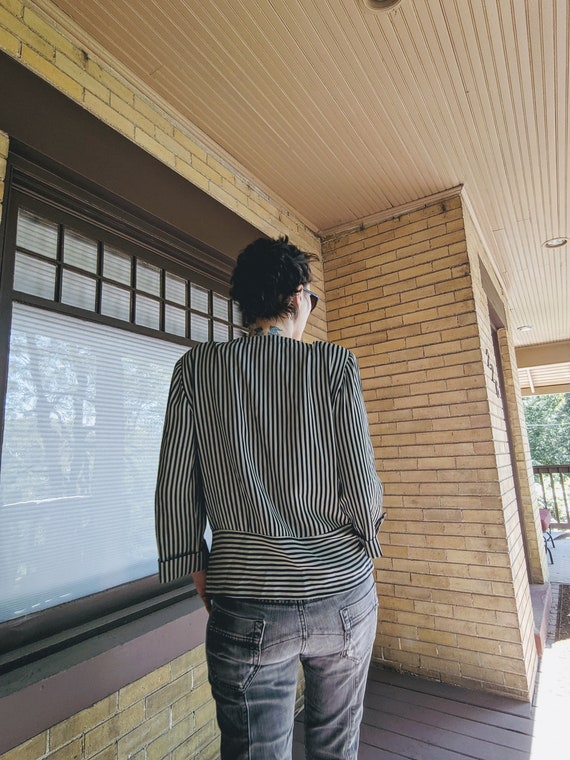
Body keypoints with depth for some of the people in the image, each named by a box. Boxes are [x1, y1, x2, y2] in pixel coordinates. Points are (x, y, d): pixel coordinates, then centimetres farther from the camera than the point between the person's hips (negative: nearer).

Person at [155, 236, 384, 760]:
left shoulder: (197, 368, -4)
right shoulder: (335, 363, -7)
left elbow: (175, 485, -4)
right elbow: (360, 476, -7)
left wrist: (198, 565, 12)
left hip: (247, 603, 0)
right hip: (342, 590, 2)